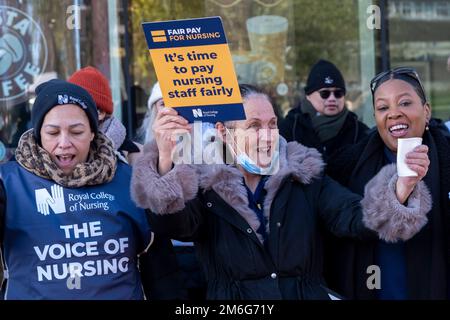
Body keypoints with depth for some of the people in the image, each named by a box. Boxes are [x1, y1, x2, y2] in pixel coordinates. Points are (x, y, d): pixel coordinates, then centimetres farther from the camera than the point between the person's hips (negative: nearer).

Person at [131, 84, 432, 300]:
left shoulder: (305, 178, 6)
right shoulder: (203, 186, 0)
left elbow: (357, 217, -6)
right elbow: (173, 222, -19)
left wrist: (402, 185, -24)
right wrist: (165, 158, -36)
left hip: (308, 292, 2)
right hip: (232, 296, -2)